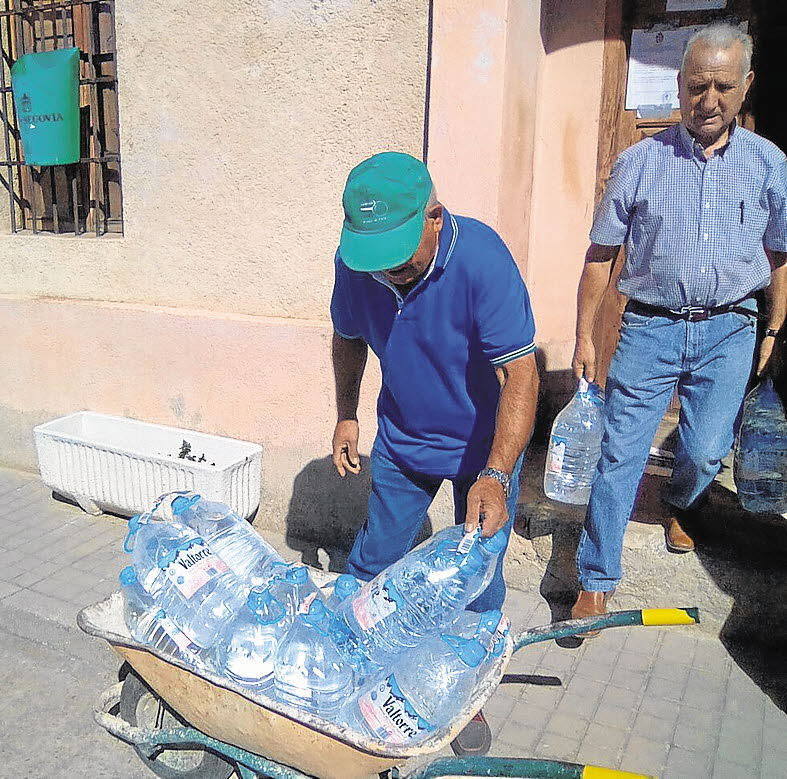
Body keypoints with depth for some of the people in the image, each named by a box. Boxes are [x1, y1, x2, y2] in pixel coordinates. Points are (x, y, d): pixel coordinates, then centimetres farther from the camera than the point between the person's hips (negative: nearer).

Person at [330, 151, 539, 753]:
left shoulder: (482, 260, -32)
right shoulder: (355, 263, -17)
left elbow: (520, 373, -34)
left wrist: (494, 476, -44)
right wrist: (347, 417, 2)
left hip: (484, 444, -3)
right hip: (402, 439, 4)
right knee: (373, 558, 14)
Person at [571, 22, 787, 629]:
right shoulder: (640, 162, -1)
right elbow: (601, 254, 2)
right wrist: (585, 339, 0)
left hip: (728, 333, 2)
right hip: (650, 328, -1)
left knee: (706, 452, 5)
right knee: (620, 454, -3)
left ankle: (681, 509, 44)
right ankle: (597, 581, 9)